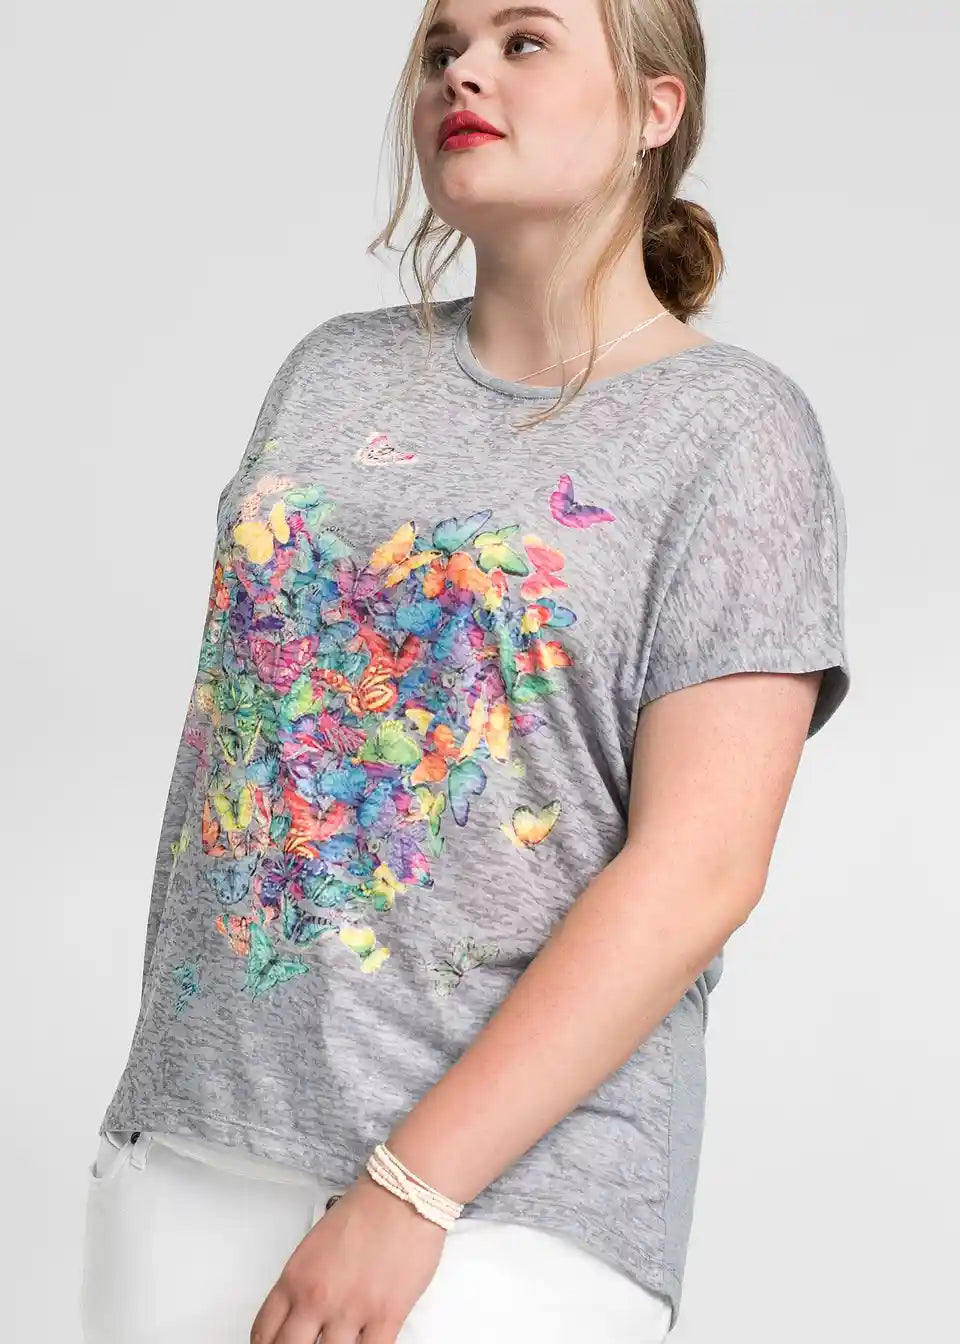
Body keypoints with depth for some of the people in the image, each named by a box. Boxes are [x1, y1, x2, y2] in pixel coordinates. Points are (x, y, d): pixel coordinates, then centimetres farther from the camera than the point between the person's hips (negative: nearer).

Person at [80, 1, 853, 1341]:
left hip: (505, 1197, -4)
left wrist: (409, 1193, -17)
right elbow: (226, 716, 13)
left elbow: (699, 871, -13)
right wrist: (164, 1103, 7)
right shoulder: (335, 372, 9)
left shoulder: (734, 426, -5)